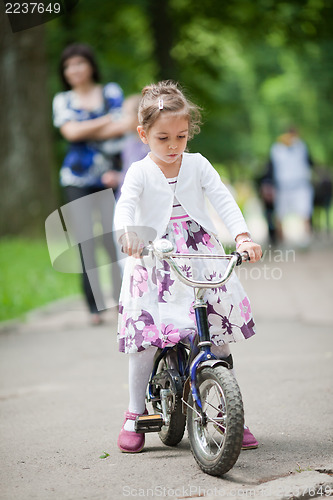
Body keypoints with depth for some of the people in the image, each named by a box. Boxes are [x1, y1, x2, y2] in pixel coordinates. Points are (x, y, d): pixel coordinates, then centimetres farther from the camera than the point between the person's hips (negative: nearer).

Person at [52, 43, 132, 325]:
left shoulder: (112, 92, 11)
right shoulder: (62, 100, 13)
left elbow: (118, 130, -3)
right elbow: (70, 132, -5)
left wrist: (84, 130, -9)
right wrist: (108, 121, -6)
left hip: (109, 178, -1)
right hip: (77, 179, 1)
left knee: (114, 240, -8)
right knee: (86, 242, -6)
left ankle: (123, 302, 3)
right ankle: (95, 307, 1)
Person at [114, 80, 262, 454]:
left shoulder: (197, 165, 6)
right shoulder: (140, 172, 0)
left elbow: (224, 201, -4)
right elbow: (125, 205, -18)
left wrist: (242, 236, -21)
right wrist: (127, 232, -41)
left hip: (201, 261, 2)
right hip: (153, 266, -2)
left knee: (218, 337, -1)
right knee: (146, 338, -10)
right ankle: (135, 415, 8)